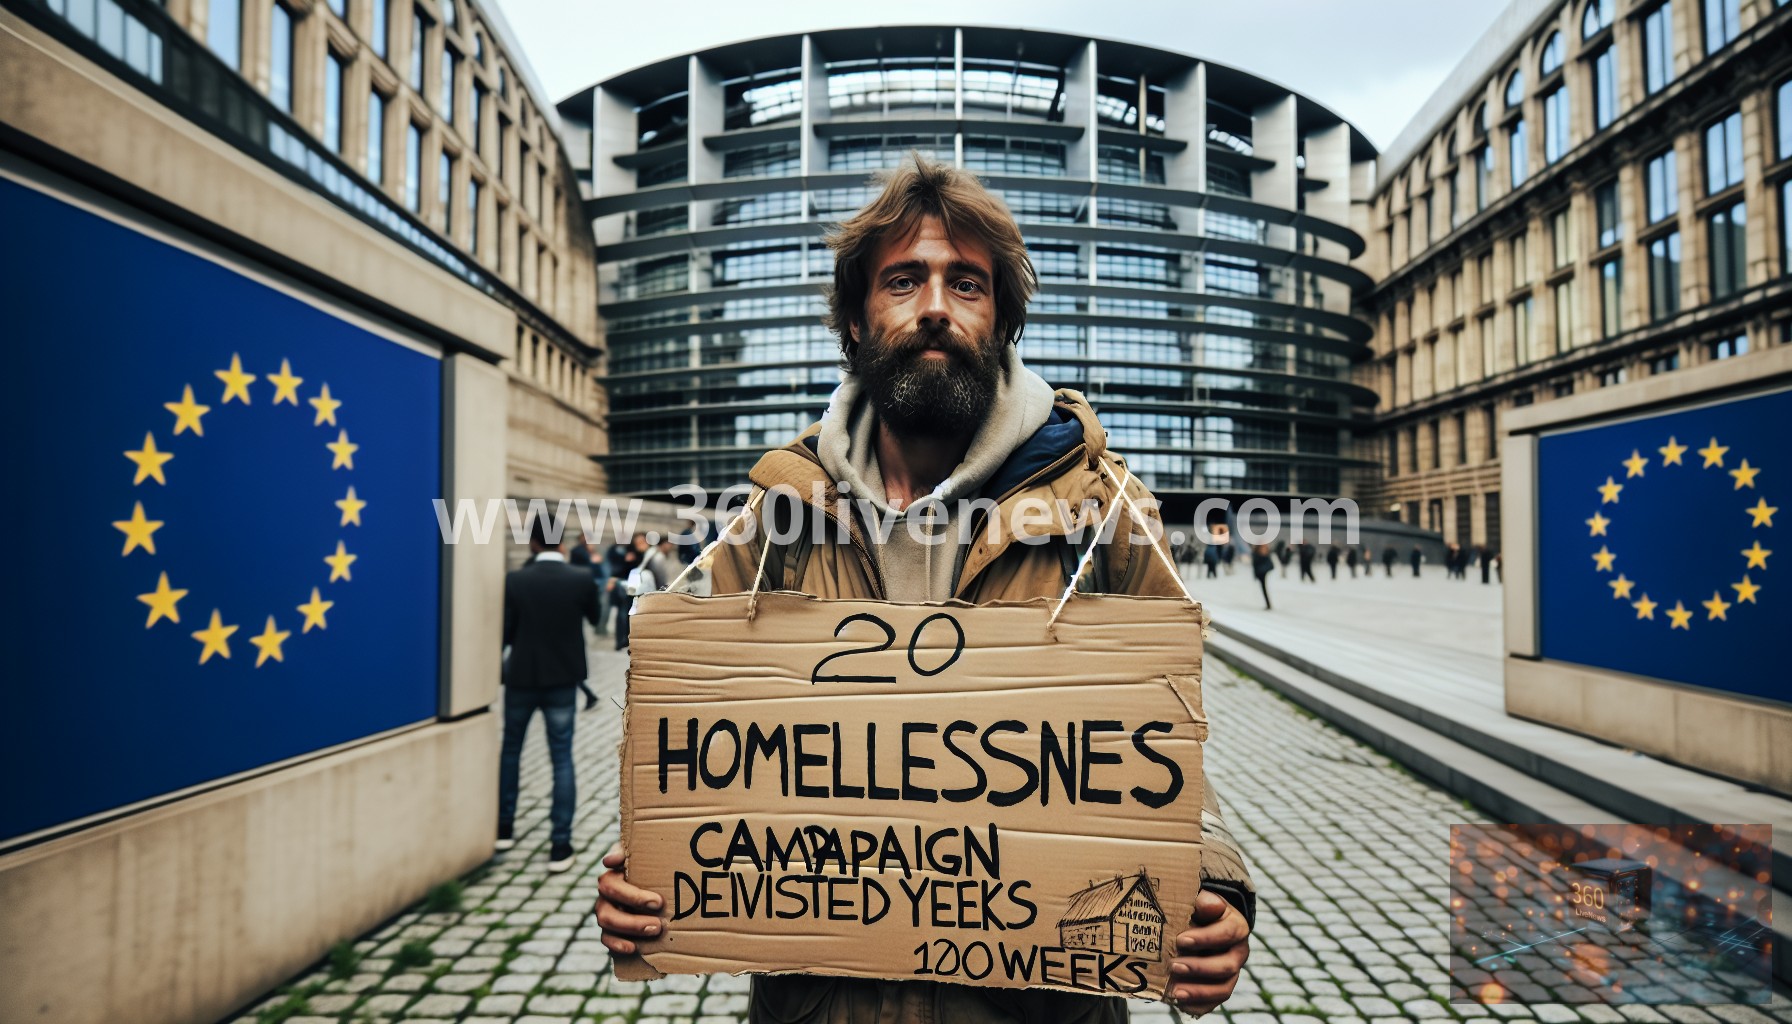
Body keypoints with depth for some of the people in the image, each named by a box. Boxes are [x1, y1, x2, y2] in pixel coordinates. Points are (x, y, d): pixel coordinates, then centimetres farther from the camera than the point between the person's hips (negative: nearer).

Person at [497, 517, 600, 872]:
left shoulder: (514, 580, -12)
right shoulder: (581, 579, -10)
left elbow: (503, 633, -8)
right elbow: (594, 618, 9)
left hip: (521, 677, 0)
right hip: (563, 680, 0)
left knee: (510, 750, 20)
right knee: (562, 759, 4)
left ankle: (504, 827, 31)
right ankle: (560, 845, 4)